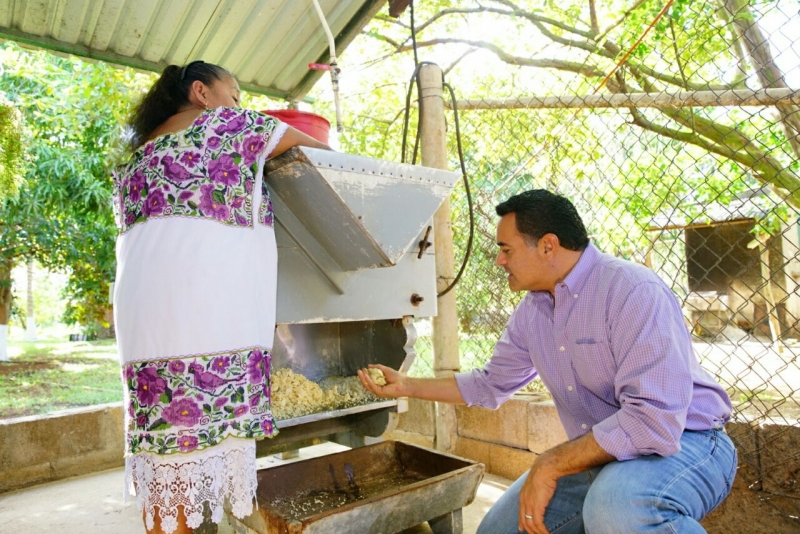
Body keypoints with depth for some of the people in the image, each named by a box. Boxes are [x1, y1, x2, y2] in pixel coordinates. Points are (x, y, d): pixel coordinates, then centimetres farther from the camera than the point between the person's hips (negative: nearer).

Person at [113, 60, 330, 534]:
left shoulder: (138, 154, 25)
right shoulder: (226, 123, 7)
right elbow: (312, 146, 15)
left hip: (144, 305, 8)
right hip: (210, 308, -7)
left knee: (169, 443, 10)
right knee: (207, 436, -2)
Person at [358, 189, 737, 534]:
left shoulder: (634, 291, -24)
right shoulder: (530, 312, 2)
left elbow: (654, 420, -31)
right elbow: (490, 384, 14)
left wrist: (550, 464, -25)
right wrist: (407, 386, 12)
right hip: (597, 452, 8)